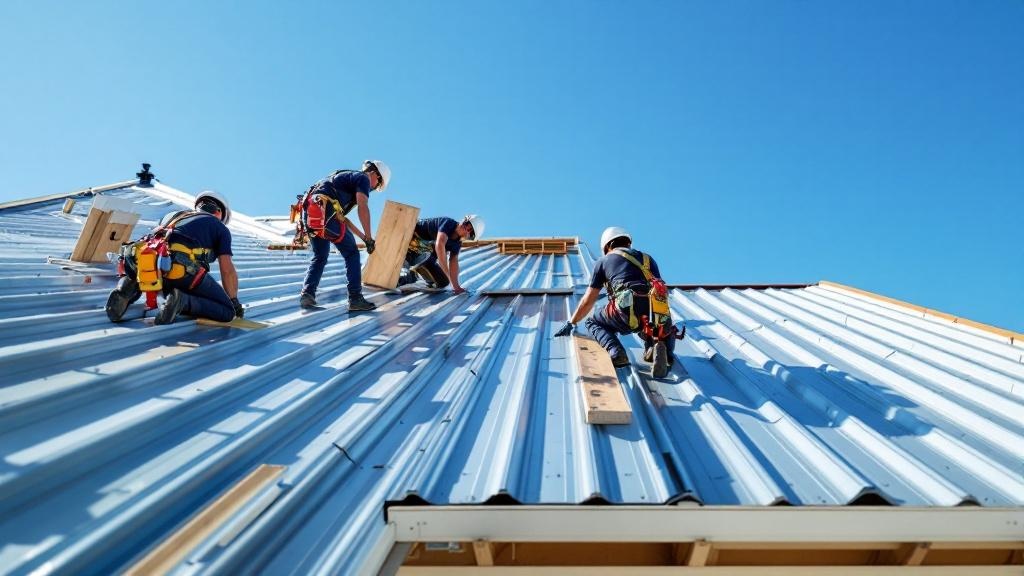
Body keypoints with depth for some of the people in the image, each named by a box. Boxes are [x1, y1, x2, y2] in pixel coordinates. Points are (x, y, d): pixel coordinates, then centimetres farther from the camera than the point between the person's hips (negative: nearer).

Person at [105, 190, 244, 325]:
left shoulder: (172, 215, 37)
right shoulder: (221, 228, 21)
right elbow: (227, 270, 14)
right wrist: (234, 301, 29)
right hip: (180, 268, -5)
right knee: (227, 312, 4)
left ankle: (126, 290, 7)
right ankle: (183, 301, -20)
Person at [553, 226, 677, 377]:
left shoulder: (603, 261, 22)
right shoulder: (647, 258, 30)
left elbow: (587, 301, 26)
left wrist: (571, 323, 41)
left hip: (628, 313, -3)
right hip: (657, 316, 3)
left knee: (593, 321, 25)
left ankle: (616, 353, -2)